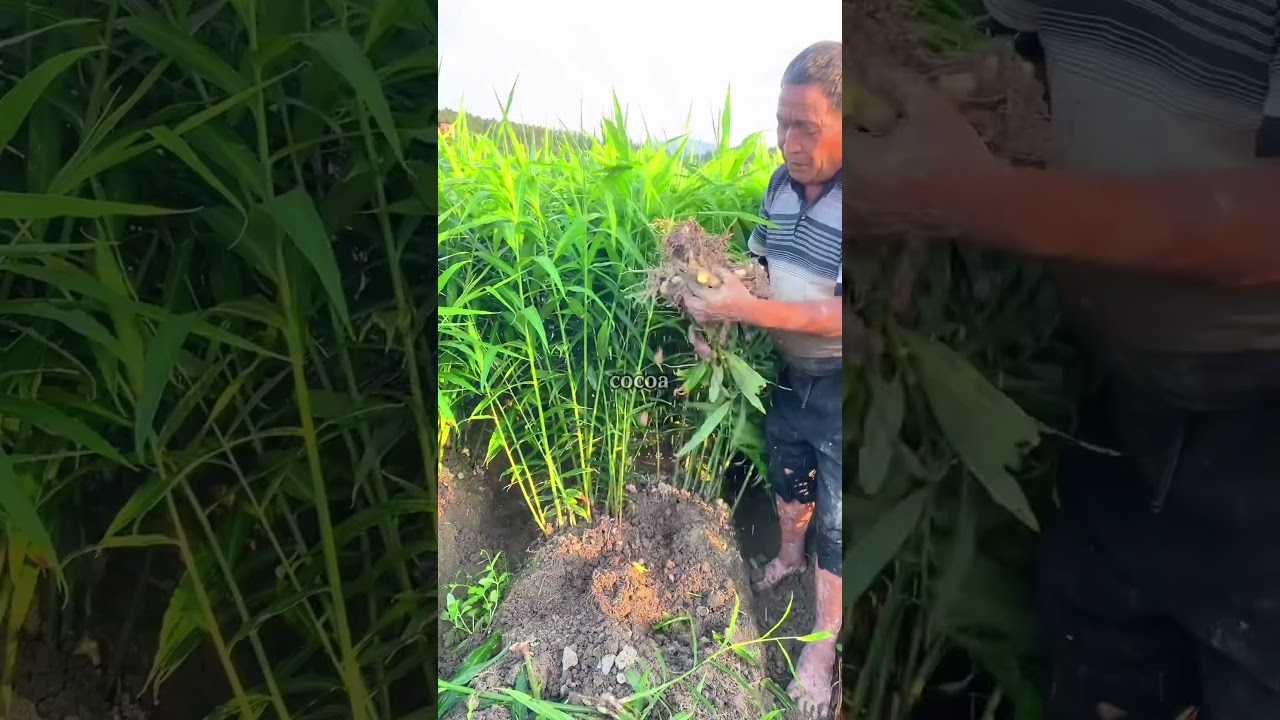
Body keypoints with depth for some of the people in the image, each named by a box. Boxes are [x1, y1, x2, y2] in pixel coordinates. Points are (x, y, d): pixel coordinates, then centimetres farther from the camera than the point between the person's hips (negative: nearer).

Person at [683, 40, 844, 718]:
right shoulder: (780, 185, -5)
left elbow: (843, 315, -32)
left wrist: (747, 309, -35)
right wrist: (711, 285, -8)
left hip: (839, 387, -6)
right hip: (788, 372, 7)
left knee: (836, 519, 6)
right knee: (786, 474, 28)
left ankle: (824, 643, 24)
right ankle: (789, 555, 56)